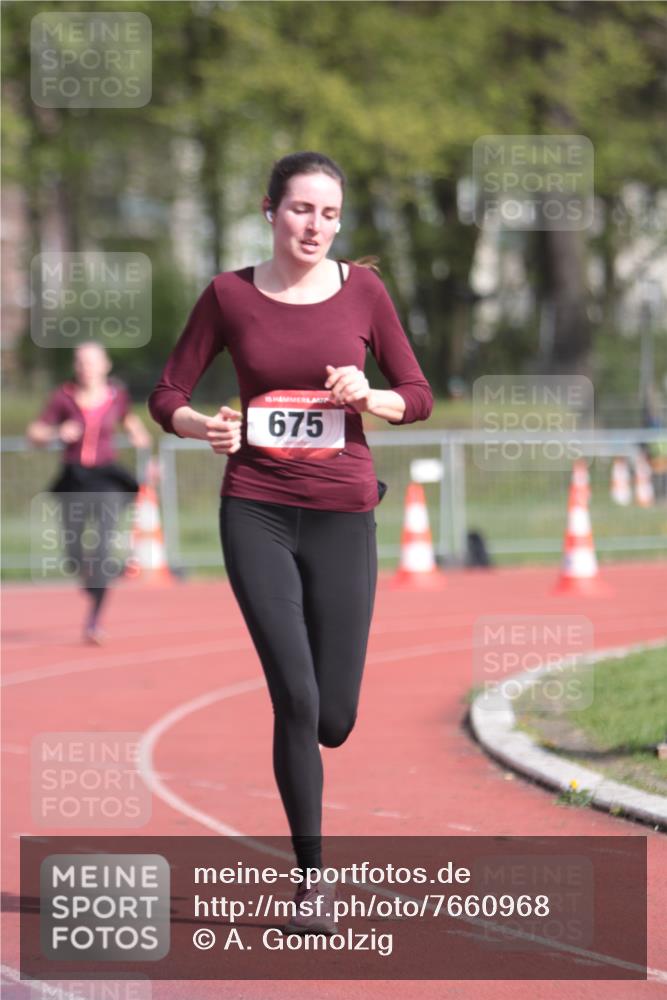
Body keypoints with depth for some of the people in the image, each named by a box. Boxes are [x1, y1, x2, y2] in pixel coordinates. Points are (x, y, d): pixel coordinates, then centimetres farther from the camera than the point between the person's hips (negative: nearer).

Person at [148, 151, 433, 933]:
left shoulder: (362, 291, 1)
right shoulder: (229, 296, -1)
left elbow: (418, 396, 6)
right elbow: (167, 397, 4)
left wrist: (368, 397, -15)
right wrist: (206, 426, -17)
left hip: (343, 515, 1)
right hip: (257, 513, -1)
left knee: (332, 719, 2)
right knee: (295, 701, -12)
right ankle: (311, 877, 2)